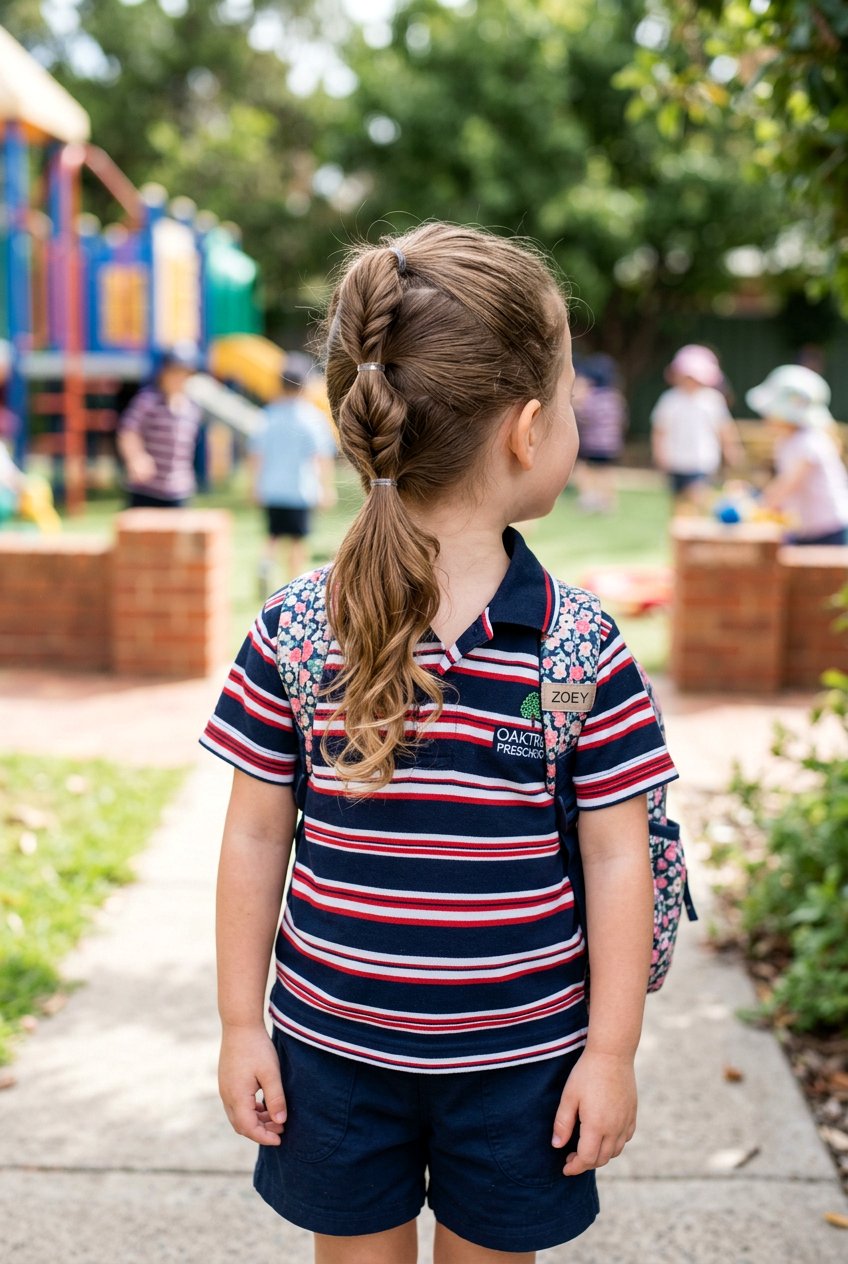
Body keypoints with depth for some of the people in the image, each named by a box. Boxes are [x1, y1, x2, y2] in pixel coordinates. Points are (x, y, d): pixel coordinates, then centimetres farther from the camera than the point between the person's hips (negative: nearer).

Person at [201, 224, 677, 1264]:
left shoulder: (583, 650, -12)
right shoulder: (292, 631, -12)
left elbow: (616, 858, -6)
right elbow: (256, 837, -3)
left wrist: (611, 1052, -4)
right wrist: (241, 1025, 1)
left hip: (517, 1057, 0)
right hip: (333, 1049, 0)